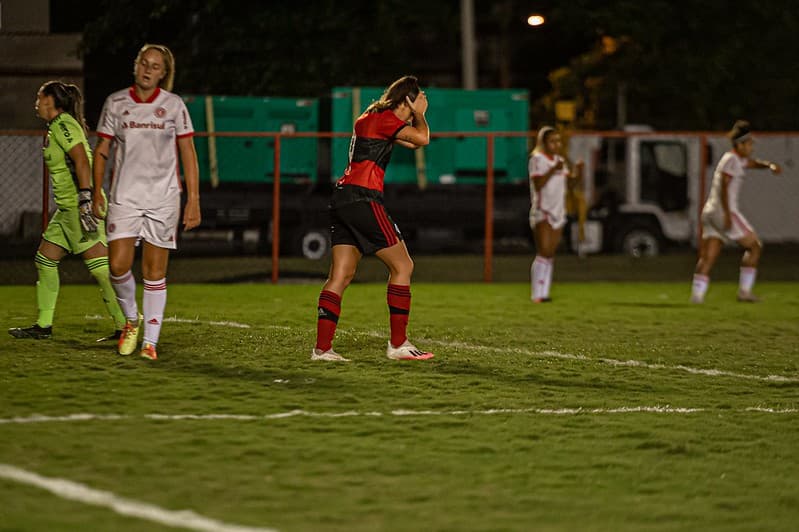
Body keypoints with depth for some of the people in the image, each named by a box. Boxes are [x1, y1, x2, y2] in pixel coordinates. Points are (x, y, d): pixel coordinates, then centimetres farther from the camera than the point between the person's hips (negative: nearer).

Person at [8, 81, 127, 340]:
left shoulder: (62, 125, -11)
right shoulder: (57, 127, 19)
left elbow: (81, 161, -21)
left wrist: (85, 199, -28)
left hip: (78, 207, -11)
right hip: (67, 209, 11)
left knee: (100, 266, -11)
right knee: (44, 260, 13)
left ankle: (126, 325, -11)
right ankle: (44, 325, 19)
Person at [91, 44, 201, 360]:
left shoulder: (174, 105, 1)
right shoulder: (115, 103, 3)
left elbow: (188, 155, 3)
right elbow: (101, 150, 10)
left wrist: (193, 200, -2)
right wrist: (97, 192, 2)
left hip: (163, 197, -1)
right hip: (125, 196, 1)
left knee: (154, 272, 0)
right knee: (118, 266, -11)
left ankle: (150, 342, 6)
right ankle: (131, 319, 17)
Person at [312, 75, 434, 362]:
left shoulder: (370, 118, 23)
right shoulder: (384, 118, -6)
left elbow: (411, 141, 31)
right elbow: (422, 138, -11)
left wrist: (416, 115, 21)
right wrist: (420, 114, 5)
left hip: (343, 198, 10)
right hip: (363, 198, -10)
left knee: (340, 275, 5)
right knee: (402, 266, -1)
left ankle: (322, 348, -2)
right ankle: (398, 344, -1)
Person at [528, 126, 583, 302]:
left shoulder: (560, 160, 16)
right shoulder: (537, 159, -7)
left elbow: (572, 182, 13)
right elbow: (538, 184, -19)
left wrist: (578, 170, -5)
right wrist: (553, 170, -27)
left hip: (558, 213, 7)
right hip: (542, 213, -7)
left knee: (550, 255, 5)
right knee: (543, 253, -15)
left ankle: (544, 293, 6)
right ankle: (537, 294, -14)